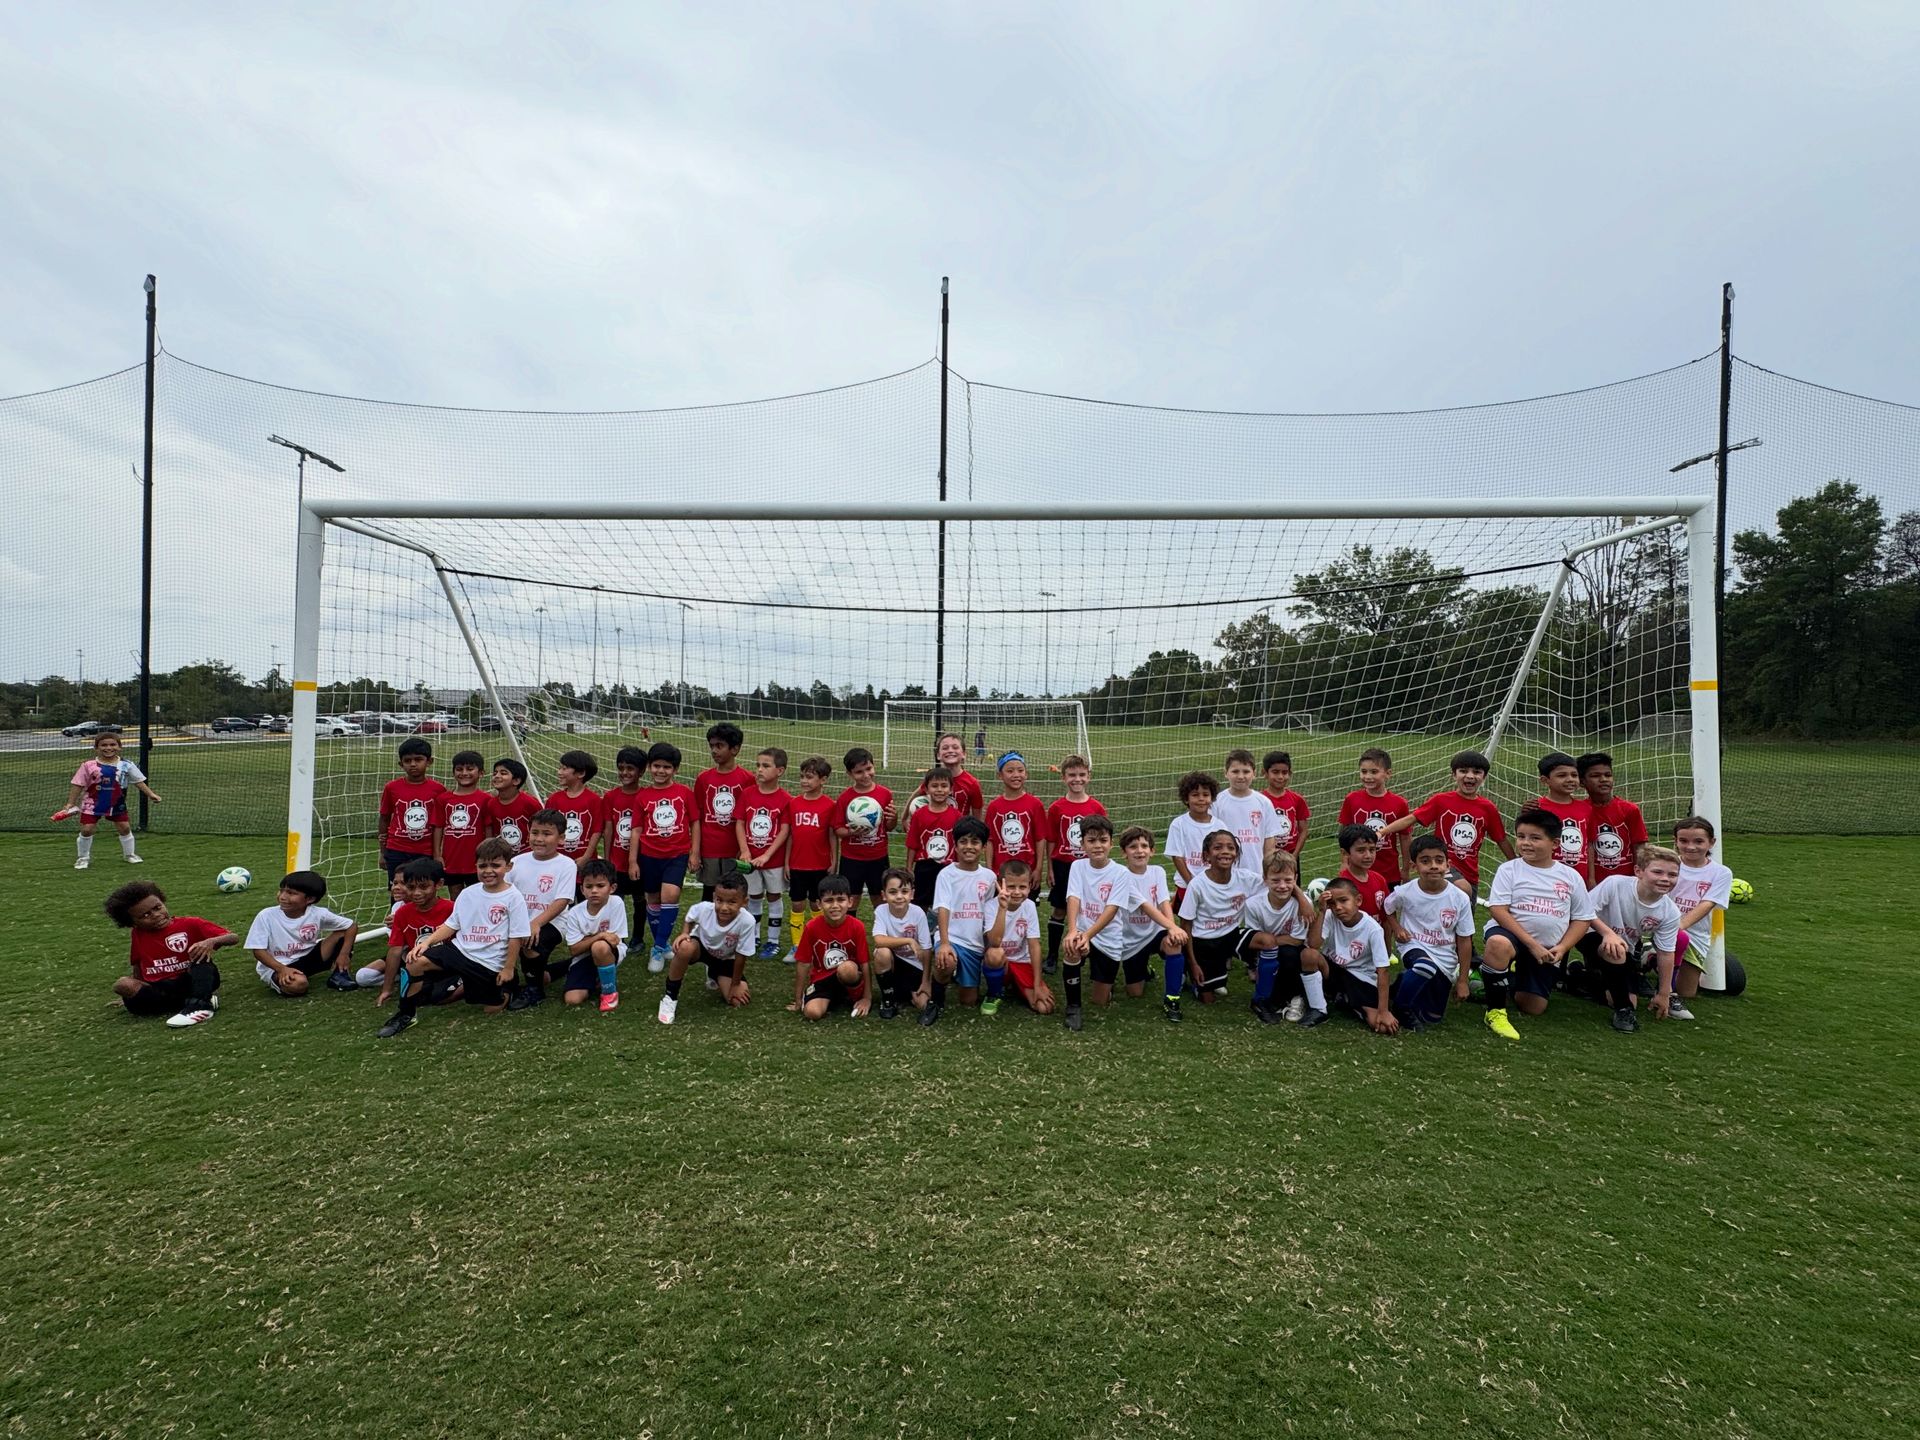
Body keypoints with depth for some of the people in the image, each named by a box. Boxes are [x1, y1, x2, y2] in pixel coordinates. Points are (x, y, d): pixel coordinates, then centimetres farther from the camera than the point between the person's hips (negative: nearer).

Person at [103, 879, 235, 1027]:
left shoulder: (190, 924, -4)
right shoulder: (137, 935, 7)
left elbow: (234, 938, -10)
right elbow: (138, 969, 20)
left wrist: (211, 941, -29)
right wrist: (133, 993, 11)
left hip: (192, 981, -3)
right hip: (159, 989, 3)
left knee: (201, 951, -26)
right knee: (122, 984, -23)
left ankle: (199, 1004, -41)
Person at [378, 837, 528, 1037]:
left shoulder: (513, 898, -11)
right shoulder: (468, 893, 5)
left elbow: (516, 938, -10)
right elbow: (451, 925, 9)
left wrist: (508, 968, -10)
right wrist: (427, 941, -6)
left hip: (489, 964, -4)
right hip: (459, 949, 4)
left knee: (492, 1009, -5)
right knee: (416, 961, -16)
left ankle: (502, 991, 31)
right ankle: (406, 1015, 1)